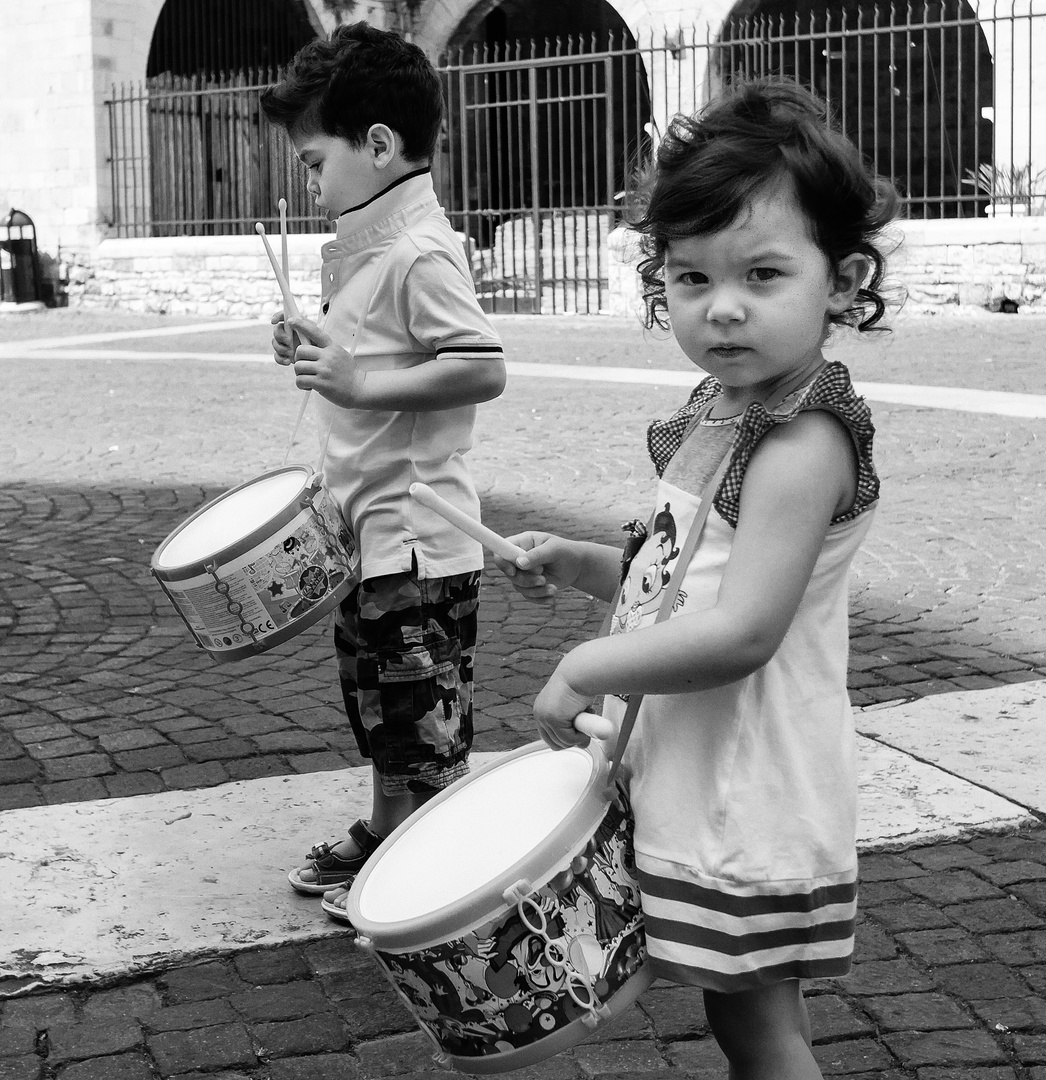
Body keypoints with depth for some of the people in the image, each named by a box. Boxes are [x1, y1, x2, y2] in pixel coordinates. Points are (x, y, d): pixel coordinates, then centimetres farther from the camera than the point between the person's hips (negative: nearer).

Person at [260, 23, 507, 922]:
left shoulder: (419, 253, -19)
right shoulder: (368, 248, 12)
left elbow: (483, 369, -27)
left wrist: (361, 383, -27)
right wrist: (321, 353, 9)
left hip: (416, 539, -10)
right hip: (368, 527, 10)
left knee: (428, 728, 3)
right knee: (381, 712, 23)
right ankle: (384, 839, 38)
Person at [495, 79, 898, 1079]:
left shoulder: (805, 444, -22)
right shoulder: (716, 416, 6)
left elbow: (739, 633, -29)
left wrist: (583, 670, -19)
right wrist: (577, 563, 2)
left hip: (749, 801, -9)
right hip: (689, 781, 9)